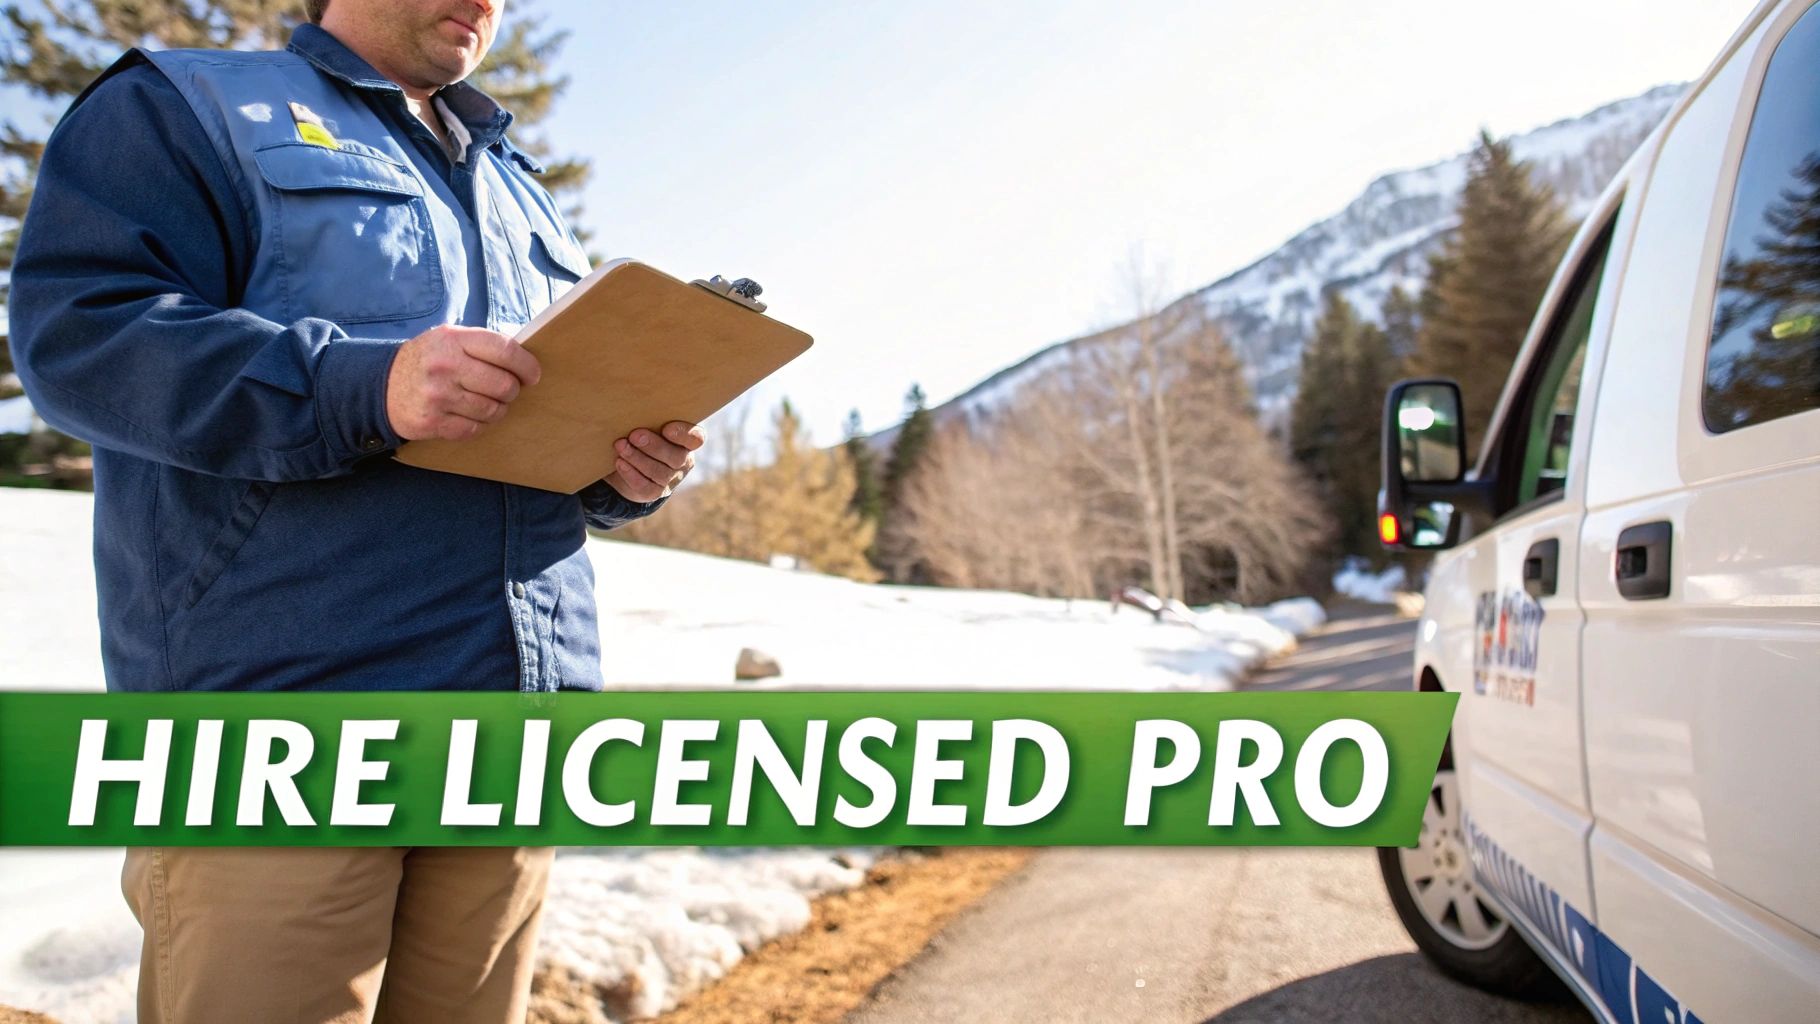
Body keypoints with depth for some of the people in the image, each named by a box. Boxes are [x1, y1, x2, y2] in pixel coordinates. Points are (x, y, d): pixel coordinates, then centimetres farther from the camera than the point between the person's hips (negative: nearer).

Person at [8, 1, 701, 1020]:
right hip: (282, 703, -5)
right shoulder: (188, 106, 8)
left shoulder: (520, 190, 27)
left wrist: (631, 471, 3)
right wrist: (366, 388, -21)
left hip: (513, 706, 6)